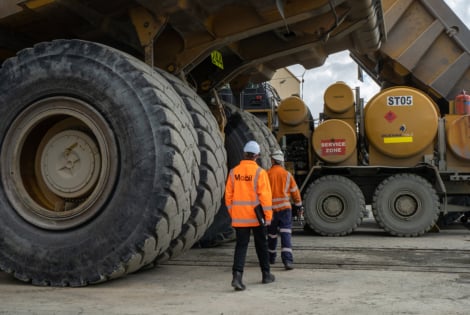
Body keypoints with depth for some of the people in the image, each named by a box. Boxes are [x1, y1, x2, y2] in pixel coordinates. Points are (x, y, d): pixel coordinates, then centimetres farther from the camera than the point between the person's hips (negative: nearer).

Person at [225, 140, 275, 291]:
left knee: (241, 246, 3)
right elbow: (265, 196, -12)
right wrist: (268, 216, -5)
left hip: (239, 216, 2)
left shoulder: (234, 172, 1)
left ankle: (237, 275, -14)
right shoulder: (260, 172, -10)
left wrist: (232, 214, 15)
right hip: (257, 216, -2)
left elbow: (228, 195, 5)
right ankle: (266, 274, 26)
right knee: (261, 245, 14)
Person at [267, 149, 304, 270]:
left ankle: (271, 257, 32)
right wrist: (299, 206, 18)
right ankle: (287, 260, -16)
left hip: (271, 209, 1)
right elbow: (295, 191, 6)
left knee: (272, 234, 16)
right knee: (286, 234, -4)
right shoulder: (287, 175, 0)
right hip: (285, 208, 0)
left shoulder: (267, 174, -4)